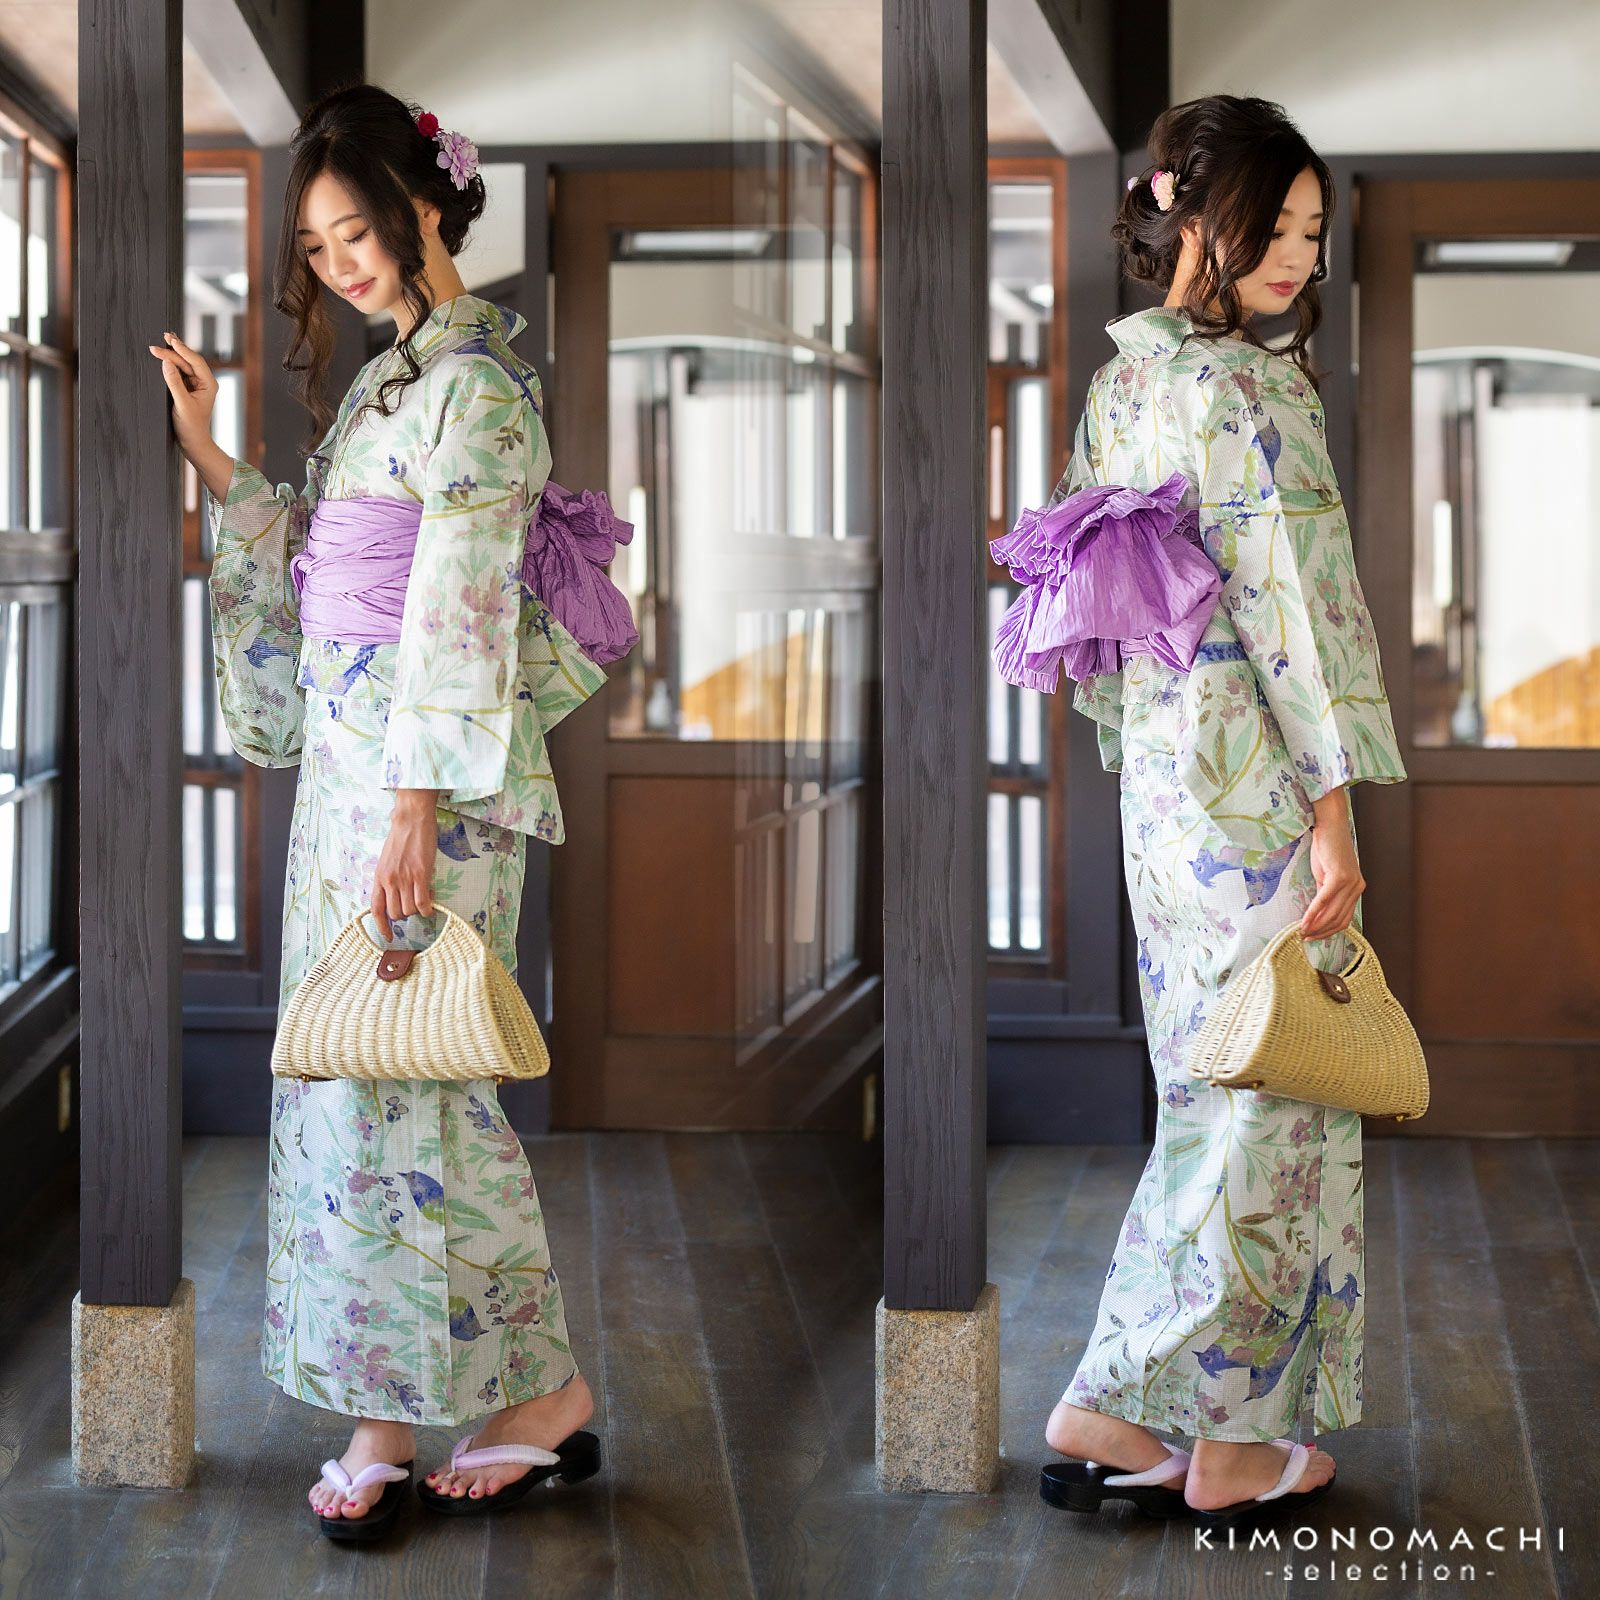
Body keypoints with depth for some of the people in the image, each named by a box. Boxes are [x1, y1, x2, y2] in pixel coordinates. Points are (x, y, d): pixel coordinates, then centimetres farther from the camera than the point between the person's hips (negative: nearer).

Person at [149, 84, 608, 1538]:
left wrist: (414, 811, -20)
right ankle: (385, 1408, 13)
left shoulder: (476, 384, -11)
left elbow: (459, 615, -17)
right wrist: (208, 454, 10)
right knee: (348, 1075, 8)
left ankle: (541, 1385, 7)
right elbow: (317, 562, 17)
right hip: (345, 759, 9)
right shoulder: (389, 379, 17)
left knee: (410, 1081, -6)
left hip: (428, 777, -9)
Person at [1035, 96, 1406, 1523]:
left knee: (1212, 1088, 16)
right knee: (1270, 1095, 1)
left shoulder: (1124, 379, 11)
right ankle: (1237, 1438, 9)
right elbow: (1288, 598, -19)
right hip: (1254, 776, -9)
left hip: (1161, 770, 9)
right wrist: (1332, 799, -19)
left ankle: (1124, 1406, 18)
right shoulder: (1243, 391, -16)